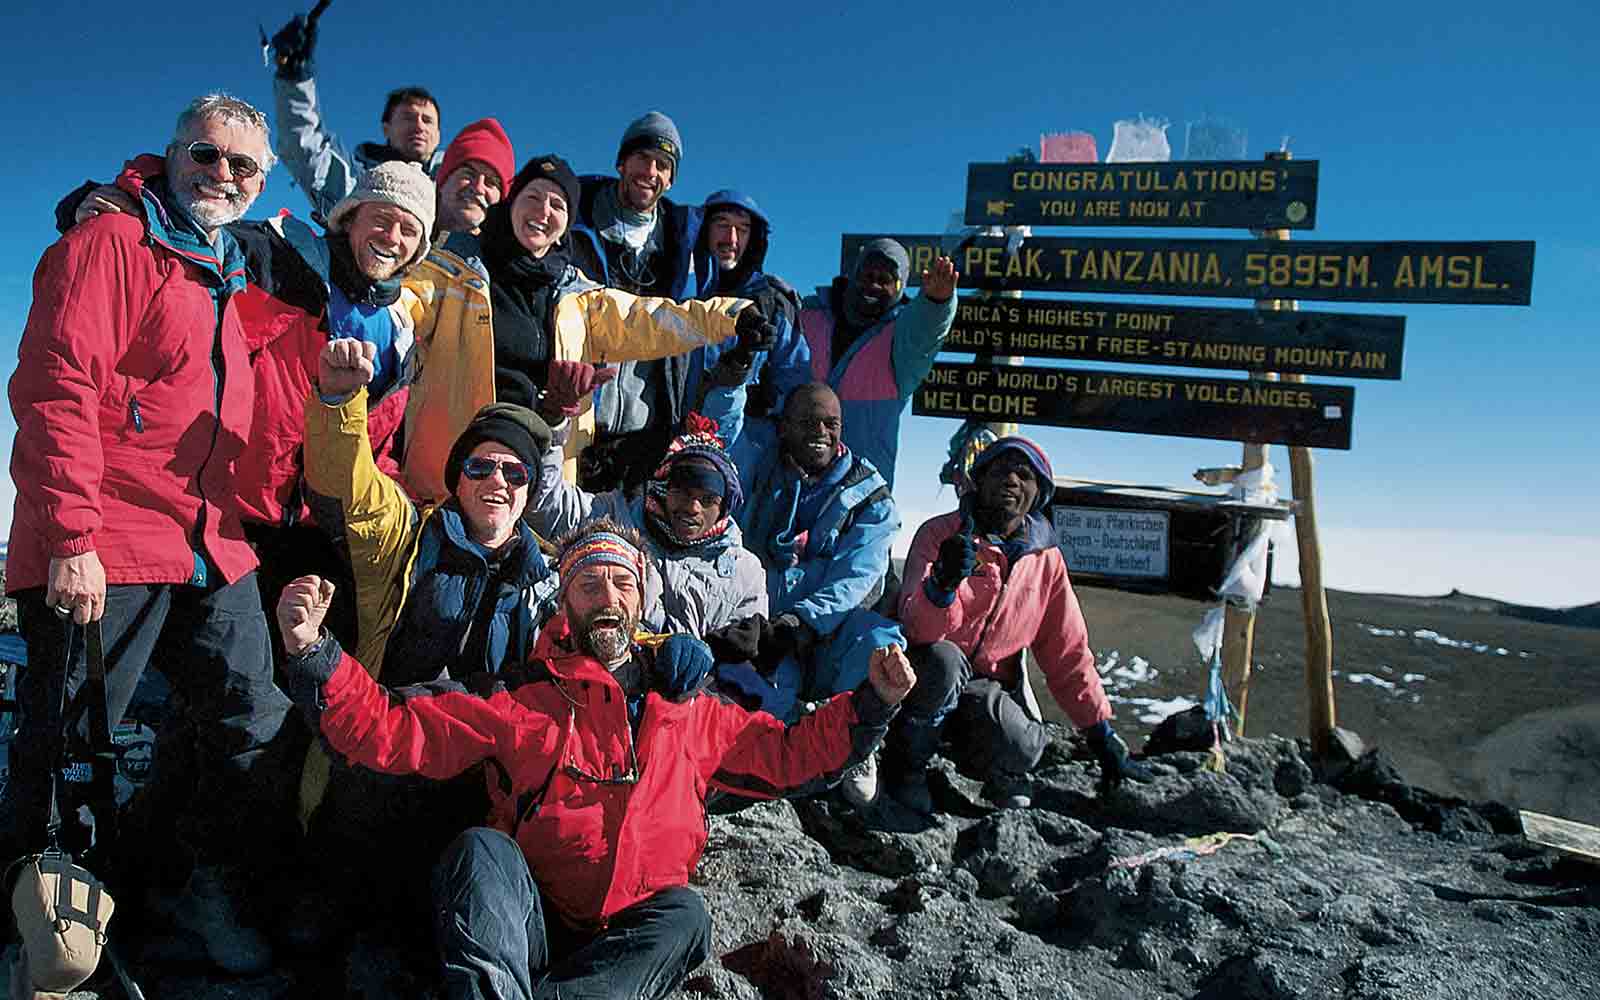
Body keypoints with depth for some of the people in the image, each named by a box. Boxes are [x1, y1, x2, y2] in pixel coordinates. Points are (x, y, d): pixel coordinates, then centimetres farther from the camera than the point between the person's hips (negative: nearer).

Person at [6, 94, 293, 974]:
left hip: (213, 555, 8)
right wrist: (72, 538, -19)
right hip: (103, 556, -7)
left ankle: (209, 892, 26)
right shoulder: (111, 243, -3)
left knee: (259, 734, 8)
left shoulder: (230, 283, 21)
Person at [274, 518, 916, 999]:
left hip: (630, 944, 2)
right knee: (481, 849, -28)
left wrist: (873, 701, 10)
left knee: (684, 913, -29)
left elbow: (791, 755, 22)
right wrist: (313, 653, -14)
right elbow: (394, 731, 0)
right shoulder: (518, 700, 9)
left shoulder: (693, 711, 16)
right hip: (519, 926, -1)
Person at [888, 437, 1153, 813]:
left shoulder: (1046, 558, 3)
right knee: (944, 659, -36)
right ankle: (906, 762, -11)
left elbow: (1068, 653, 10)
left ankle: (984, 759, 7)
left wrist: (1103, 734, 6)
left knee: (1022, 750, -30)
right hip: (929, 677, -1)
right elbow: (921, 630, -22)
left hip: (989, 687, 2)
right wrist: (942, 583, -44)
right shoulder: (940, 534, -9)